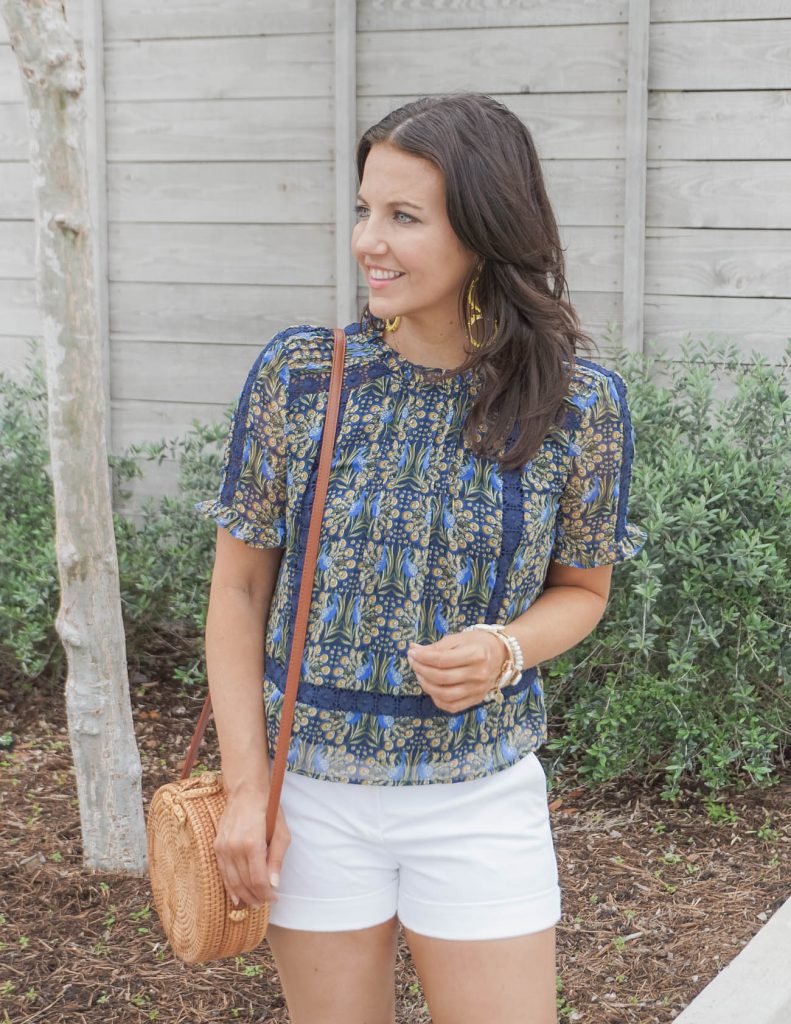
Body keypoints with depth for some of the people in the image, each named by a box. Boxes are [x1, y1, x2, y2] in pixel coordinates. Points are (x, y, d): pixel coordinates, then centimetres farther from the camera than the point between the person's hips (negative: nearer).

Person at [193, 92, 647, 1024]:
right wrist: (244, 790, -5)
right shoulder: (297, 373, -8)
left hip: (483, 802, 0)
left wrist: (504, 653, -16)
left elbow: (581, 587, 6)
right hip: (312, 791, 1)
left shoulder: (580, 406, -9)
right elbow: (239, 588, -1)